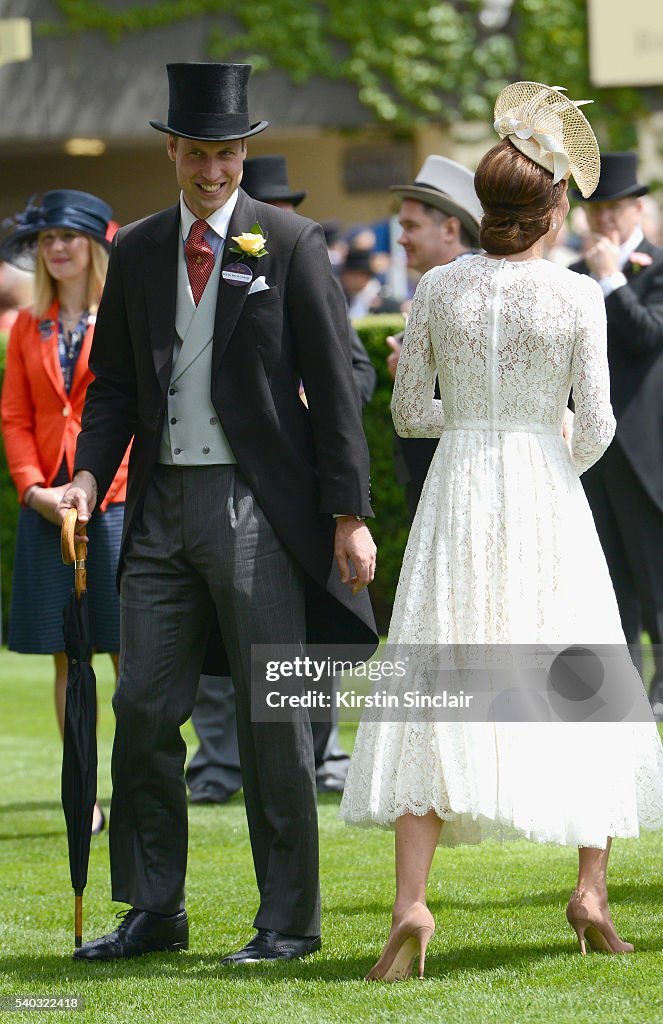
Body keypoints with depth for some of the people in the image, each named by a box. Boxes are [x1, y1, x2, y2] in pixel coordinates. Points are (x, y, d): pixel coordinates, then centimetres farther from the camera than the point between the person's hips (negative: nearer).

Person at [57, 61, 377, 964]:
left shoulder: (290, 245, -2)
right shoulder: (136, 251, 10)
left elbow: (333, 385, -3)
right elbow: (113, 381, 15)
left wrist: (349, 515, -8)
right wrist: (89, 475, -3)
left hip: (256, 507, -4)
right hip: (161, 506, 4)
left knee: (273, 718, 0)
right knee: (143, 707, 4)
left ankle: (289, 919, 7)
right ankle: (154, 910, 15)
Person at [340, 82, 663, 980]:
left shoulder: (439, 289, -1)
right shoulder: (577, 298, -7)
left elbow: (410, 411, 4)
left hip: (459, 487, 2)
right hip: (547, 500, -1)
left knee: (437, 693, -1)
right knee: (587, 690, 13)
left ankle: (411, 905, -13)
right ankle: (591, 890, 9)